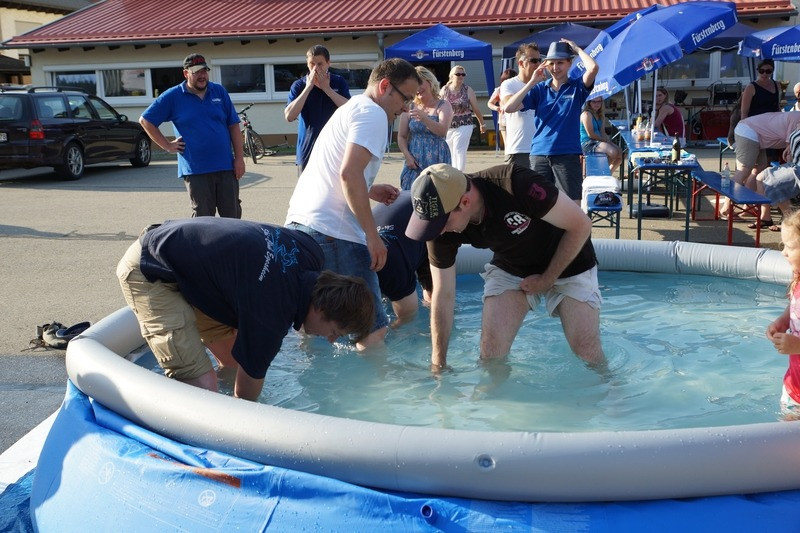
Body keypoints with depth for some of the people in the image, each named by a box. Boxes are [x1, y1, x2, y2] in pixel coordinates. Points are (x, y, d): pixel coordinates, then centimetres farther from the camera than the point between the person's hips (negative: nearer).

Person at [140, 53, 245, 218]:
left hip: (226, 167, 2)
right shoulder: (173, 96, 2)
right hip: (195, 170, -2)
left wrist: (239, 158, 2)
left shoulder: (219, 92, 9)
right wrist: (167, 146, 0)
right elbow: (145, 120, 6)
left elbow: (233, 125, 9)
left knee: (233, 216, 7)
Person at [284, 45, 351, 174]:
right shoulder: (299, 85, -1)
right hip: (307, 151, 0)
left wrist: (326, 88, -15)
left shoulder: (339, 82, 2)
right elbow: (289, 116, -14)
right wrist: (308, 87, -16)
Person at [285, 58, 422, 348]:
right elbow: (349, 173, -19)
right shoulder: (373, 113, -5)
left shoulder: (349, 109, 26)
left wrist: (369, 191, 24)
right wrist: (373, 234, -16)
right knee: (374, 330, -7)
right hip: (332, 233, -10)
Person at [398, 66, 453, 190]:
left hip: (437, 161, -2)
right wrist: (407, 156, -7)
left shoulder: (443, 106, 1)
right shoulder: (409, 108, 7)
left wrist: (424, 118, -31)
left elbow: (443, 131, -15)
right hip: (414, 162, 2)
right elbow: (401, 137, 9)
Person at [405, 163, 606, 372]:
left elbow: (581, 225, -23)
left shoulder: (517, 185, -37)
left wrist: (547, 280, -16)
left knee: (588, 353, -9)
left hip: (568, 263, -3)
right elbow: (443, 295, -12)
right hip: (509, 268, 3)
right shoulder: (441, 227, -22)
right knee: (491, 348, -13)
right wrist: (438, 364, -7)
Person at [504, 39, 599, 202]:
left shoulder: (577, 87, 4)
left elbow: (593, 68, -17)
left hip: (568, 155, -2)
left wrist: (577, 49, -2)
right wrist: (532, 82, -5)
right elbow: (509, 108, -3)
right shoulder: (539, 89, 8)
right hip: (539, 154, 2)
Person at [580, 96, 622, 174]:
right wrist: (605, 140, -9)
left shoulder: (601, 115, 16)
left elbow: (603, 132, 10)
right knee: (613, 152, -26)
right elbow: (590, 134, -15)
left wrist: (608, 141, -9)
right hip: (588, 144, -9)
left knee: (620, 153, -2)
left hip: (599, 141, 9)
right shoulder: (586, 114, -11)